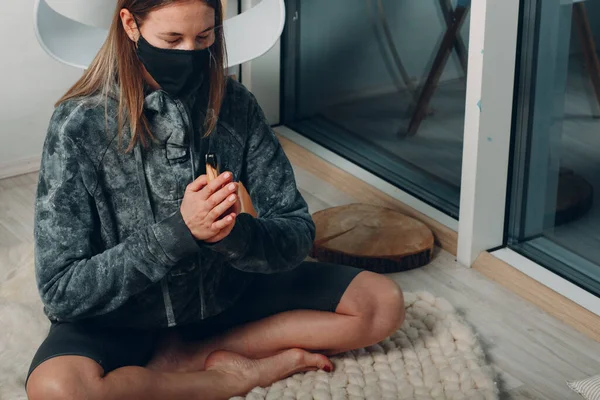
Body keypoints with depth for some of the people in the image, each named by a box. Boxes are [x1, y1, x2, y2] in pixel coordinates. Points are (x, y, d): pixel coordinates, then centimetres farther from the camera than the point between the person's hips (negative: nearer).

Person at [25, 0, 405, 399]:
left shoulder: (235, 104, -10)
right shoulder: (79, 125, -20)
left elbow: (297, 233, -9)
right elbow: (61, 291, -22)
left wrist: (234, 234, -33)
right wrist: (179, 230, -33)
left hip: (226, 292, 4)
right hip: (124, 318, -4)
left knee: (382, 302, -6)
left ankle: (187, 356, -9)